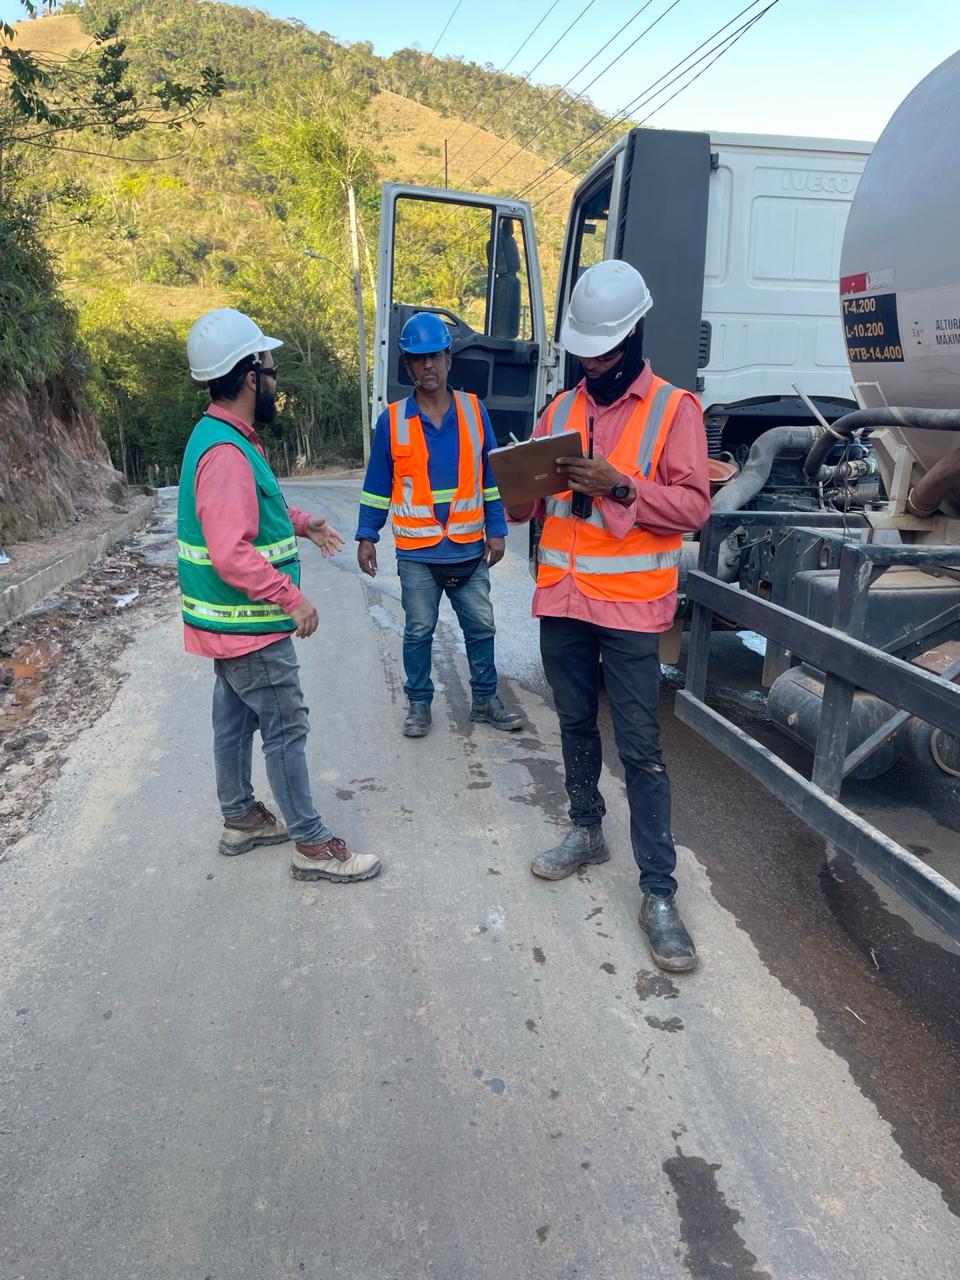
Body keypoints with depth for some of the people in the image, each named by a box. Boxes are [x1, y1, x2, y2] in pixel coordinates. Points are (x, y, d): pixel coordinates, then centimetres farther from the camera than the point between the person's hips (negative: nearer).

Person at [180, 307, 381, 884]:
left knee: (235, 718, 18)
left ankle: (240, 817, 33)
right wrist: (292, 598, -24)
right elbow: (232, 556, -30)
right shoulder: (225, 453, -24)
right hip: (249, 624, -10)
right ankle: (312, 845, 8)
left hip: (233, 621, 10)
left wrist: (301, 523, 13)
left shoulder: (226, 438, 10)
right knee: (286, 727, -2)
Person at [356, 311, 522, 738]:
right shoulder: (392, 419, -1)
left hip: (469, 547, 1)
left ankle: (485, 699, 25)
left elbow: (491, 476, 5)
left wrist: (496, 530, 2)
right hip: (416, 551, -1)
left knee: (481, 626, 9)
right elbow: (377, 485, 3)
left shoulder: (473, 411, 1)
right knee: (418, 631, 9)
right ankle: (418, 703, 23)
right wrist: (366, 536, -1)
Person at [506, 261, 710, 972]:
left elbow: (694, 506, -11)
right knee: (576, 725, 17)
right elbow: (532, 504, 11)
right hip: (561, 599, 5)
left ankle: (659, 892, 6)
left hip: (630, 607, -5)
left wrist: (619, 488, -24)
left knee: (641, 747, -2)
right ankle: (587, 832, 37)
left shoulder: (673, 408, -4)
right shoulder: (561, 409, 11)